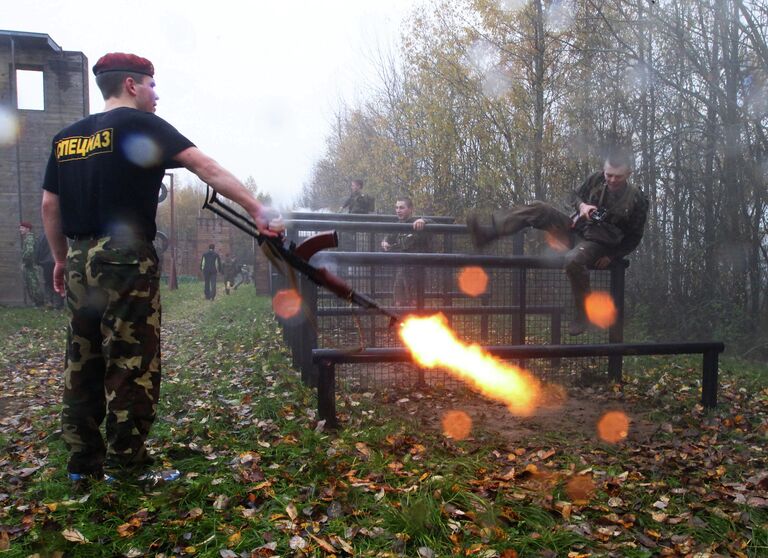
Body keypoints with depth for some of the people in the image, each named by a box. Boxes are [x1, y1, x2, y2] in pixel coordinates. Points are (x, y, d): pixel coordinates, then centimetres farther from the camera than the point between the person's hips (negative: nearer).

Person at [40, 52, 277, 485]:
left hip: (81, 260, 7)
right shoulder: (139, 124, -3)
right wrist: (256, 209, -18)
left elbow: (50, 204, 15)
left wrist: (61, 258, 23)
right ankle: (127, 466, 5)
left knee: (83, 363, 12)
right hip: (126, 258, -7)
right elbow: (206, 168, -13)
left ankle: (84, 463, 21)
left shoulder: (65, 137, 16)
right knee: (132, 364, -1)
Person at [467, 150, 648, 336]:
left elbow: (634, 237, -2)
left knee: (574, 260, -39)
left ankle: (581, 314, -17)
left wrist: (611, 256, -10)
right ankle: (487, 233, -29)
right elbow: (576, 196, 15)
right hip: (575, 229, 5)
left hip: (597, 243, -5)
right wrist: (581, 205, -9)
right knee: (538, 209, -18)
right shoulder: (597, 179, -3)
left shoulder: (637, 199, -11)